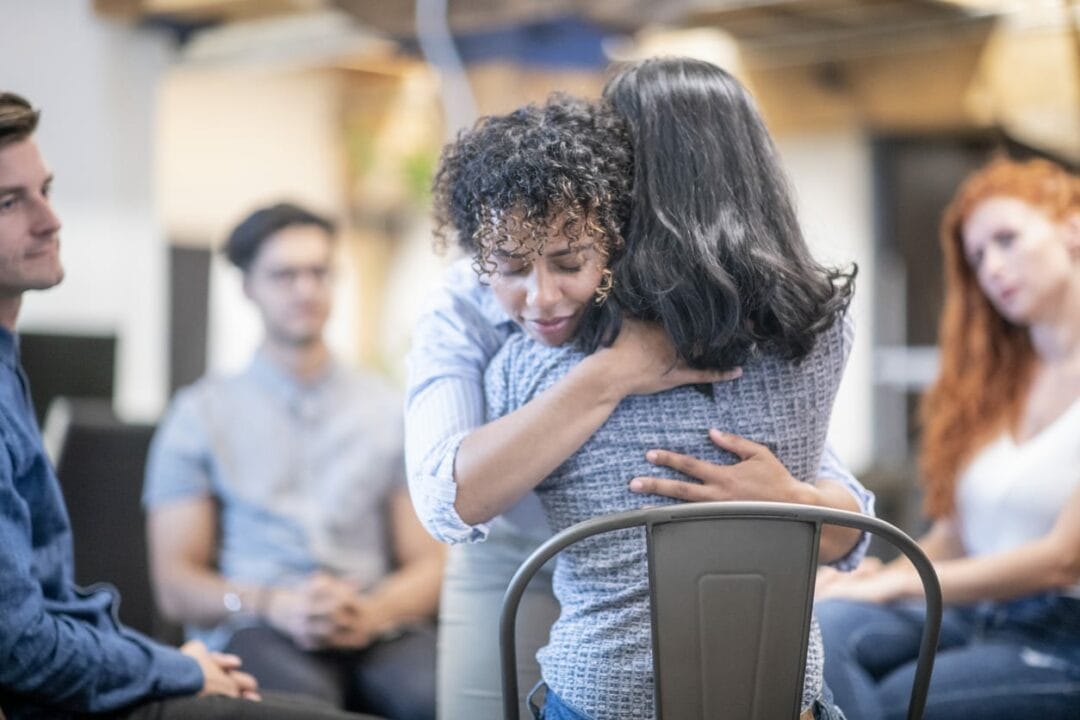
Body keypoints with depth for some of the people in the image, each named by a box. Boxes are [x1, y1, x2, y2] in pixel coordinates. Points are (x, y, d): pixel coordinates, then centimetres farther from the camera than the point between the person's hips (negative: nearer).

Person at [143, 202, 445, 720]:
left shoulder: (389, 413, 19)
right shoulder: (200, 414, 14)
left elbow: (428, 565, 14)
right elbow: (176, 584, 7)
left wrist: (372, 613, -9)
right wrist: (274, 605, -12)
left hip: (378, 630, 2)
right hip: (254, 633, -2)